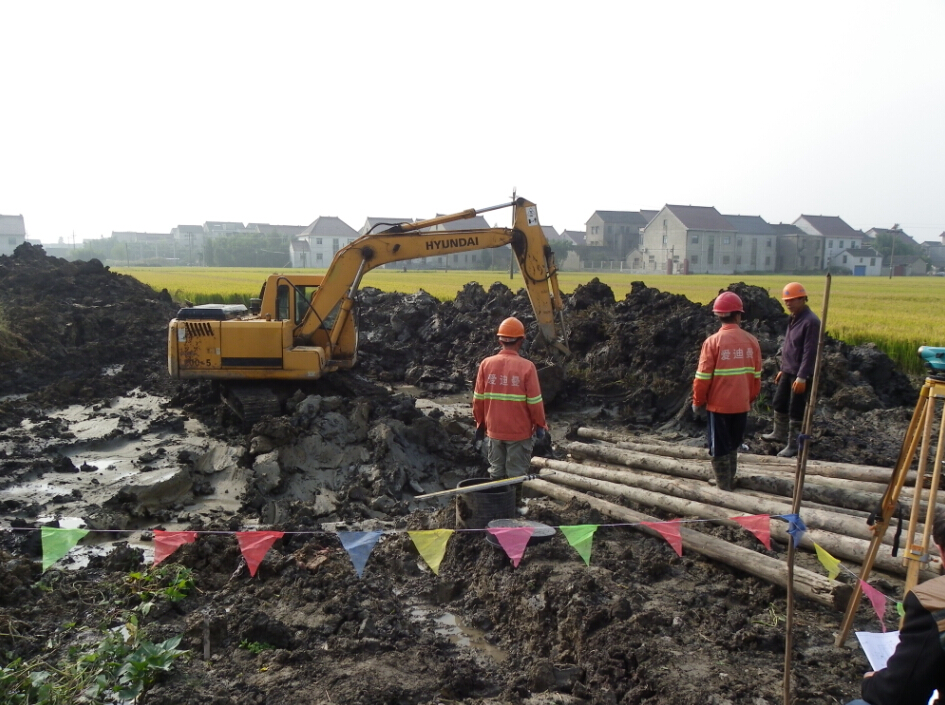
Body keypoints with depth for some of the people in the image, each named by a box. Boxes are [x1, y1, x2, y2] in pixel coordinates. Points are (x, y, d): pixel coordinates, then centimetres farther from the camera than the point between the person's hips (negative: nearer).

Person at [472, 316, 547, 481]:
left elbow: (478, 398, 0)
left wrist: (480, 423, 14)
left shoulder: (486, 364, -6)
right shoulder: (527, 366, -15)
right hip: (520, 432, -3)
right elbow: (534, 401, -11)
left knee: (496, 474, 15)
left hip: (494, 430, 3)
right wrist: (540, 425, 4)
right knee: (517, 476, 6)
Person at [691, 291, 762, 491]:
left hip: (718, 405, -4)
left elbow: (703, 377, -12)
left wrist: (698, 402, 2)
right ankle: (729, 481, 33)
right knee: (733, 446, 21)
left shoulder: (713, 341, -15)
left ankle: (724, 488, 16)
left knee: (719, 448, 9)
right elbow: (756, 376, 5)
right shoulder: (751, 341, -4)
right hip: (741, 404, 4)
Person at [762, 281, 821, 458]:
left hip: (800, 375, -9)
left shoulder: (811, 321, -18)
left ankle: (793, 445, 9)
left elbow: (809, 352, -22)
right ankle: (780, 433, 38)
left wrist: (802, 377, -24)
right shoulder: (794, 318, 11)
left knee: (796, 411, -1)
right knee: (779, 404, 20)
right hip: (788, 371, 9)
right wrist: (782, 369, 20)